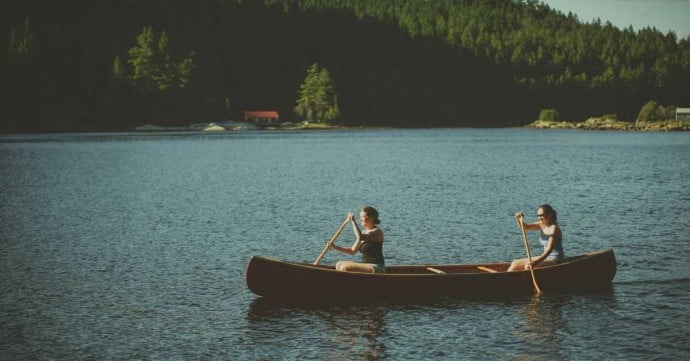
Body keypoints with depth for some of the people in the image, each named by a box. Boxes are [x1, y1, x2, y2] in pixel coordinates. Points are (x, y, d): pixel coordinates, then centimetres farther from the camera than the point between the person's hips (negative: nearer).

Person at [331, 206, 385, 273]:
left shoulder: (377, 232, -12)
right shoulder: (364, 232, 15)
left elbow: (360, 237, -30)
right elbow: (353, 251, 14)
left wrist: (353, 221, -22)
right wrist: (335, 247, 3)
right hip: (365, 264, 9)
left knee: (345, 268, -21)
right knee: (339, 265, 3)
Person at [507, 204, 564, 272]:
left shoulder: (554, 228, -19)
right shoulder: (541, 225, 6)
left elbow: (549, 249, -28)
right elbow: (525, 227, 3)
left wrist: (537, 262, -41)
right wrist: (519, 219, -20)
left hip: (555, 260, -9)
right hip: (546, 257, 9)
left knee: (528, 266, -30)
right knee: (515, 263, 4)